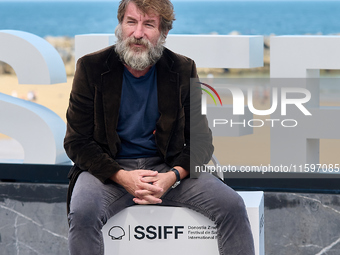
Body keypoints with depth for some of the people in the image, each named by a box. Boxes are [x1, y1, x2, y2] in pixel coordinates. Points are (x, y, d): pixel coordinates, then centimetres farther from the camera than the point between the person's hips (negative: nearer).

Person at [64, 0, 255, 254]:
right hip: (111, 168, -2)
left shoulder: (183, 70, 2)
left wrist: (174, 176, -17)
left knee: (232, 205, -20)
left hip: (167, 167, 2)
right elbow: (76, 142, -4)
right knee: (83, 212, -34)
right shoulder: (92, 68, -4)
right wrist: (121, 177, -20)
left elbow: (201, 141, 4)